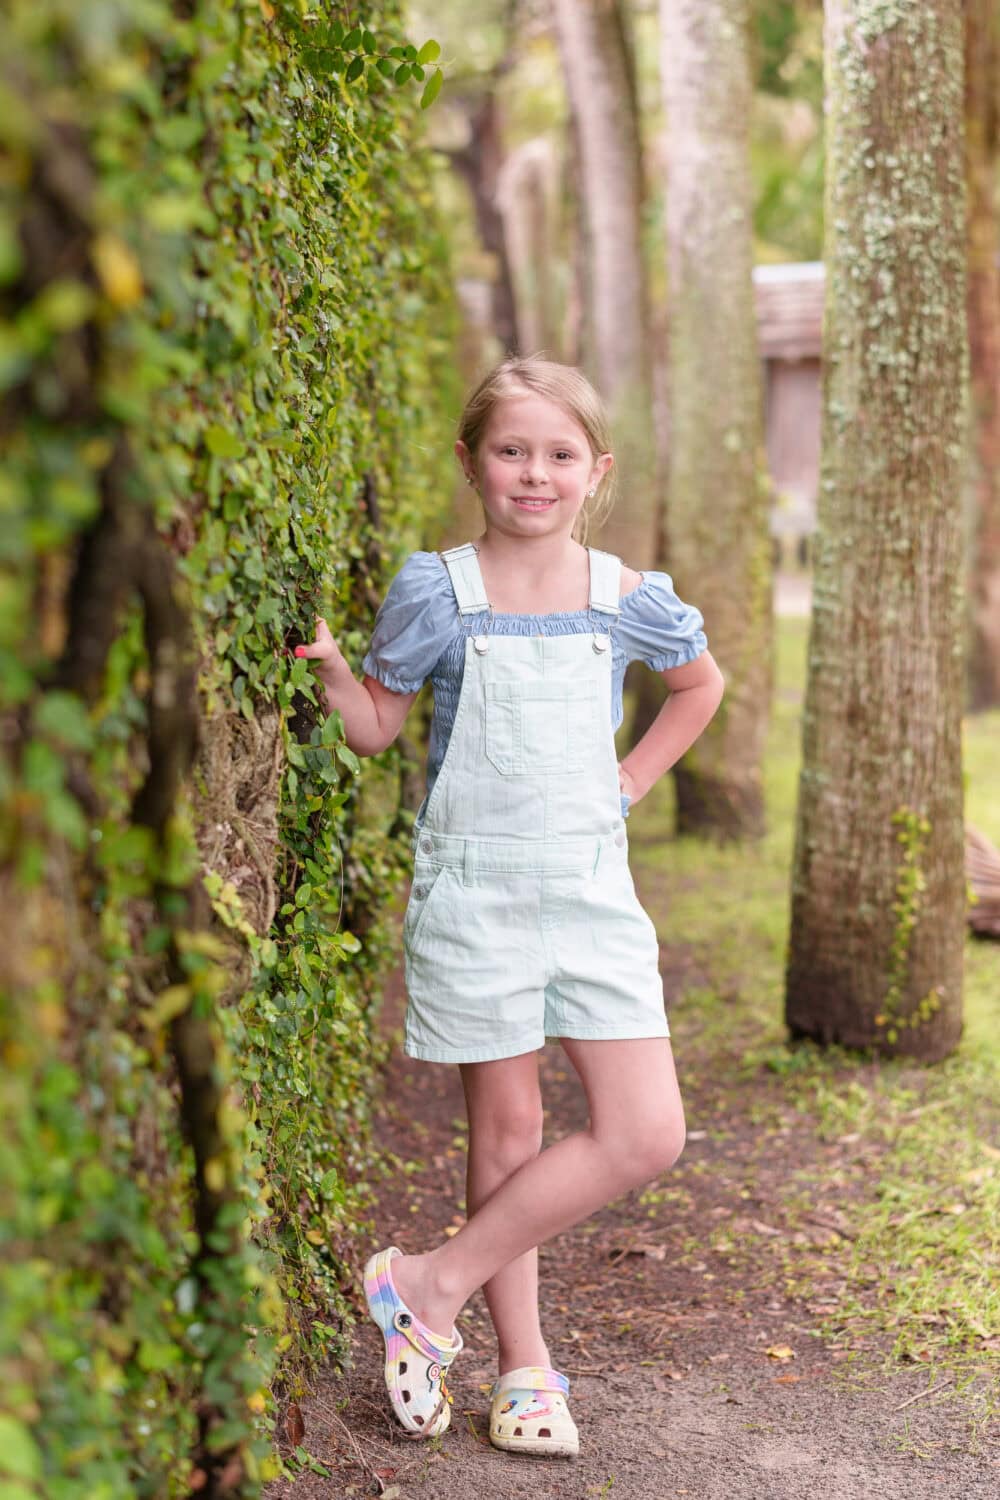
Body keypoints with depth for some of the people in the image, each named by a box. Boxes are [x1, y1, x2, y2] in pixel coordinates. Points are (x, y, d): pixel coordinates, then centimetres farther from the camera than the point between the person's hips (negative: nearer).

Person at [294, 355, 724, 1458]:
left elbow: (701, 682, 21)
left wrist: (629, 782, 11)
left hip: (591, 887, 3)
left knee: (647, 1135, -5)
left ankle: (433, 1285, 8)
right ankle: (524, 1363, 21)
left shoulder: (627, 599, 2)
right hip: (472, 890, -3)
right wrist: (332, 669, -15)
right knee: (505, 1130, 4)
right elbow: (377, 729, 4)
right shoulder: (435, 591, -4)